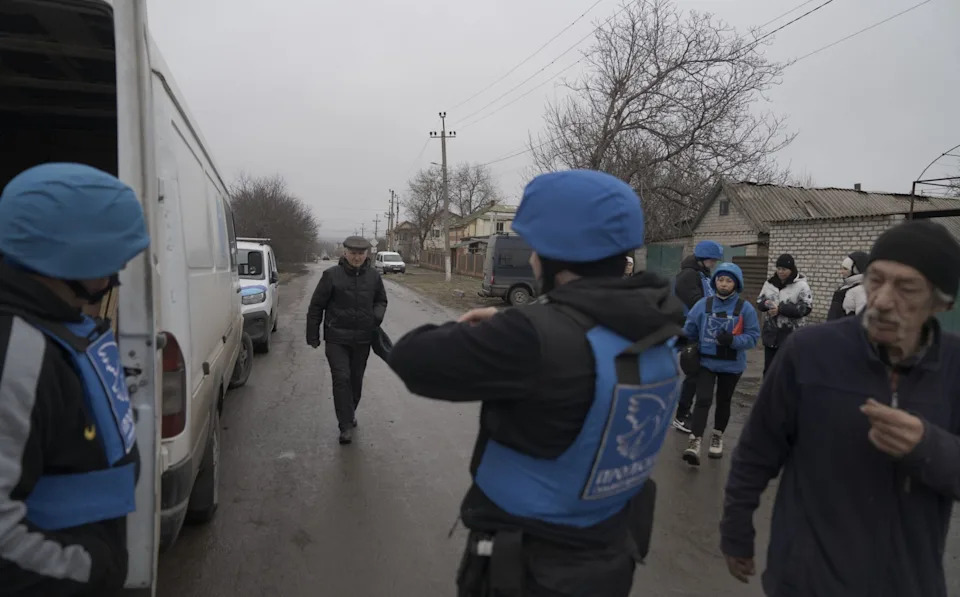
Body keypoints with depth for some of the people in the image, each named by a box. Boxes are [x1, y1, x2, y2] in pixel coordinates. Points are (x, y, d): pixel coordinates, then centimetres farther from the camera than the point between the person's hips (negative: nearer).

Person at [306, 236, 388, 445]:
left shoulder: (373, 276, 3)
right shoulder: (332, 275, -7)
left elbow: (381, 301, 17)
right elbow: (316, 306, -1)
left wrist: (377, 315, -6)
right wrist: (313, 335, -1)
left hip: (363, 339, 3)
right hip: (337, 338, -3)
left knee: (356, 379, 14)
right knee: (341, 378, -10)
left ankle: (350, 413, 36)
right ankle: (346, 426, -4)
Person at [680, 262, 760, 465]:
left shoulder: (745, 308, -8)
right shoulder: (703, 305, -5)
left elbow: (753, 337, -8)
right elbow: (689, 332, 2)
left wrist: (732, 340, -24)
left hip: (731, 365, 1)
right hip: (705, 362, -1)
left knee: (723, 402, 17)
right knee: (703, 400, -12)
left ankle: (717, 437, 37)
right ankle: (695, 443, -15)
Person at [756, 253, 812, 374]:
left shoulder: (801, 285, -8)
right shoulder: (770, 283, 7)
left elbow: (806, 308, -15)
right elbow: (759, 301, 11)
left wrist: (780, 308, -22)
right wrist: (766, 303, -13)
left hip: (791, 335, -5)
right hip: (771, 333, 5)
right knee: (769, 369, 14)